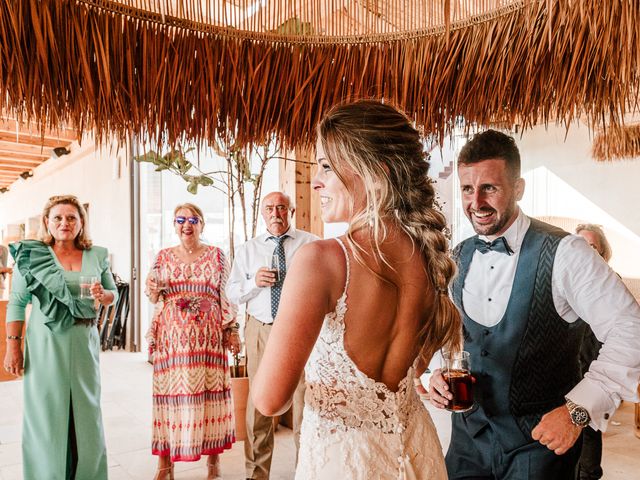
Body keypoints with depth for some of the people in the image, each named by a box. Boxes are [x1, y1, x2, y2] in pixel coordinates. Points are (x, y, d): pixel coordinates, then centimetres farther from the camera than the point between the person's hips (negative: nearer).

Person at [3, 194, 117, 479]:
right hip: (46, 342, -3)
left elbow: (113, 294, 12)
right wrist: (13, 346, -6)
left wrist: (103, 295, -10)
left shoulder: (97, 255, 6)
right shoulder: (32, 254, -2)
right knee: (46, 411, 6)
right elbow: (17, 303, -2)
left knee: (86, 409, 11)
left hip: (84, 341, 3)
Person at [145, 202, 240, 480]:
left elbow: (226, 296, 5)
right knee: (171, 391, 1)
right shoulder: (164, 256, 10)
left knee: (210, 391, 0)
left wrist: (232, 330, -1)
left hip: (209, 337, -1)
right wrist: (153, 290, -8)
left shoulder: (217, 256, 6)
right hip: (172, 337, 1)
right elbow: (154, 298, 15)